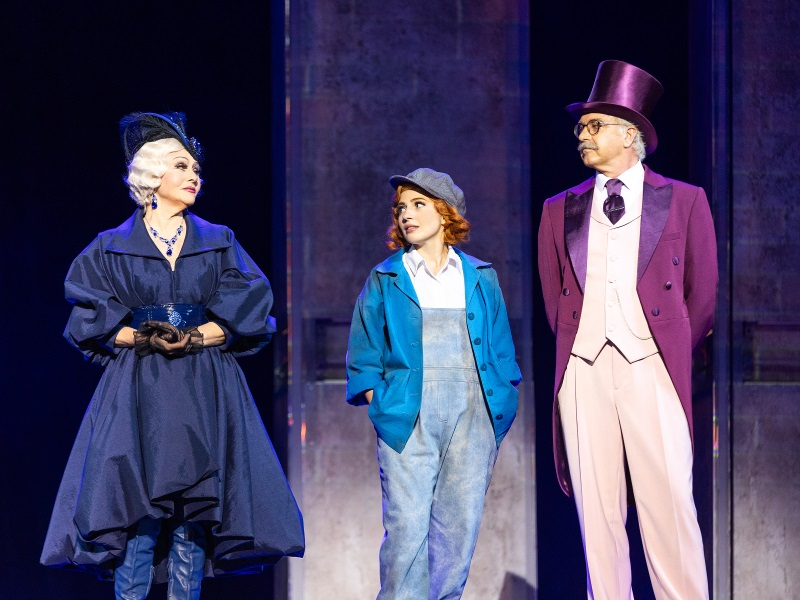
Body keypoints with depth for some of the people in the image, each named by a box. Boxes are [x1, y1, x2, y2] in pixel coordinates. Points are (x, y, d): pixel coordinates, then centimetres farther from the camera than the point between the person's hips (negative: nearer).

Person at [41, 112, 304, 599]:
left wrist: (197, 336, -12)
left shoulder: (220, 243, 13)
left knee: (193, 521, -4)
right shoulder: (112, 248, 9)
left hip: (205, 395, 2)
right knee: (139, 518, -10)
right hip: (139, 394, -2)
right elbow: (92, 322, 2)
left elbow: (248, 311, 3)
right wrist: (141, 338, -14)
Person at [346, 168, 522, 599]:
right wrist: (379, 404, -3)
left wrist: (500, 411, 6)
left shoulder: (480, 278, 14)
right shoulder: (385, 280, 10)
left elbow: (501, 351, 15)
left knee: (460, 527, 0)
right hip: (408, 417, -2)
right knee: (407, 528, -11)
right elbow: (364, 356, 9)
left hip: (472, 416, 2)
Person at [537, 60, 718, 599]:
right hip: (584, 368, 3)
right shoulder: (561, 209, 17)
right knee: (596, 507, -1)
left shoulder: (684, 201, 9)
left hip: (651, 368, -3)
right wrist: (572, 347, 11)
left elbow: (702, 296, 10)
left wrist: (674, 354, 10)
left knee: (668, 502, -10)